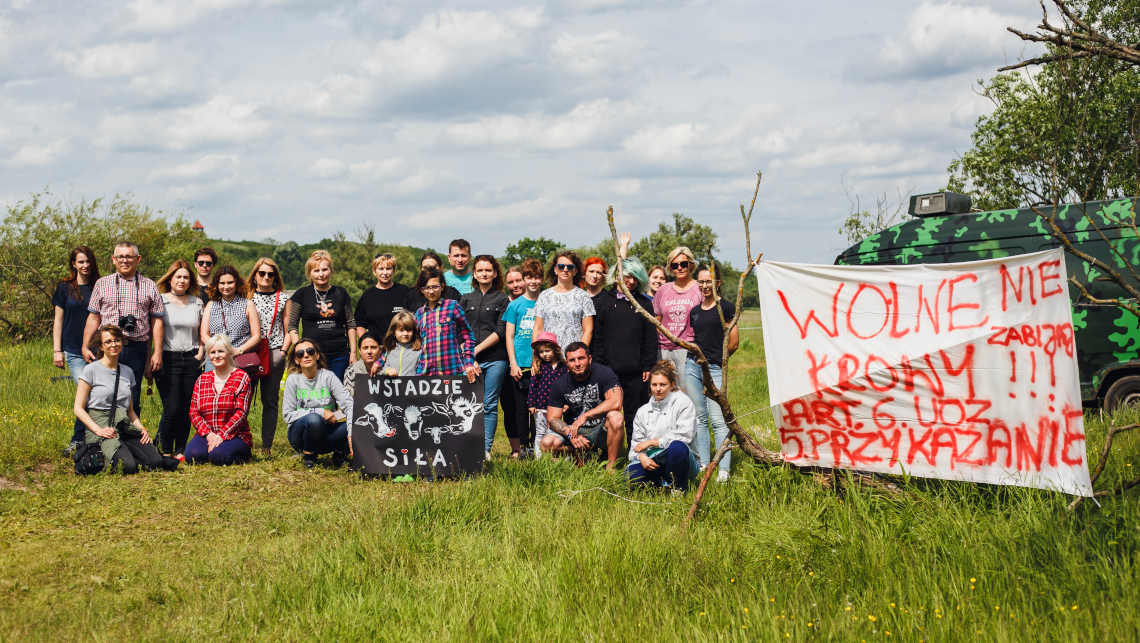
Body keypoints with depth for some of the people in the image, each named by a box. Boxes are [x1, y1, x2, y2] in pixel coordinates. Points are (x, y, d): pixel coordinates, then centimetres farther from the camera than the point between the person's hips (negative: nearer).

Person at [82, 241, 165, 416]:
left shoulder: (149, 287, 10)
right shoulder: (102, 284, 12)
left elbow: (157, 321, 8)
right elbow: (93, 317, 12)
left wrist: (157, 352, 1)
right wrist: (85, 346, 5)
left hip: (137, 350, 0)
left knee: (133, 398, 2)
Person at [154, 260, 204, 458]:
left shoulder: (197, 303, 12)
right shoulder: (160, 301, 1)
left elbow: (202, 333, 19)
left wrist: (200, 352, 6)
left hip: (191, 360, 4)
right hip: (168, 359, -4)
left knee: (188, 408, 2)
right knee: (172, 408, -10)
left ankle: (180, 450, 12)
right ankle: (164, 450, 6)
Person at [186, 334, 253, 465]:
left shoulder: (241, 378, -1)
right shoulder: (202, 380, 11)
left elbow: (241, 412, -9)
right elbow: (194, 412, 6)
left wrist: (221, 435, -19)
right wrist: (208, 434, -12)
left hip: (235, 435, -3)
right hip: (207, 434, 3)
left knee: (218, 456, -33)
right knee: (192, 455, -27)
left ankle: (242, 454, -1)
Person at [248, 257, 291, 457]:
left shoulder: (283, 299, 10)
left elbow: (288, 331, 10)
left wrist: (283, 351, -3)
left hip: (275, 355, 0)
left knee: (270, 401, 0)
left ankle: (267, 446, 3)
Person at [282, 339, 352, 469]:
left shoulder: (328, 376, -3)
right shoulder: (293, 379, -4)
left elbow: (348, 404, -13)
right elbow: (288, 415, -8)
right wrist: (320, 412, -18)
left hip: (326, 434, 1)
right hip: (300, 433, -1)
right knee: (313, 419, -36)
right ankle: (307, 454, -7)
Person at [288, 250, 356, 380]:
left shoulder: (341, 293, 9)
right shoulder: (302, 295, 4)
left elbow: (350, 324, 14)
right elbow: (292, 325, 5)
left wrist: (353, 352, 8)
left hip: (339, 356, 2)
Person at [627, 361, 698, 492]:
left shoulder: (682, 402, 1)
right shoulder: (643, 411, 16)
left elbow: (684, 436, -10)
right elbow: (636, 442, 14)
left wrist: (652, 442, -7)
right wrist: (641, 456, -10)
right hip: (652, 463, 3)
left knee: (678, 447, -38)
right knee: (632, 473, -28)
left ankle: (679, 489, -16)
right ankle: (664, 483, -2)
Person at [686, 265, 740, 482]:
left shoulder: (726, 307, -2)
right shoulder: (695, 311, 13)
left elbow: (734, 342, -2)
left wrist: (717, 357, 8)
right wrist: (698, 355, 11)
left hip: (715, 369, -5)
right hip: (692, 367, 5)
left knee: (718, 420, -10)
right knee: (699, 419, 6)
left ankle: (724, 470, -9)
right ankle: (702, 464, 12)